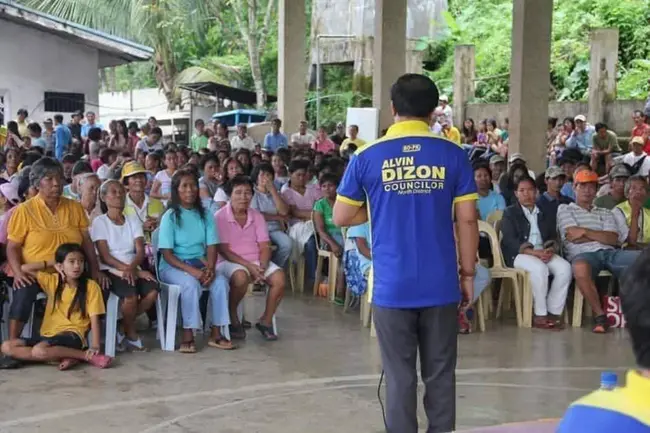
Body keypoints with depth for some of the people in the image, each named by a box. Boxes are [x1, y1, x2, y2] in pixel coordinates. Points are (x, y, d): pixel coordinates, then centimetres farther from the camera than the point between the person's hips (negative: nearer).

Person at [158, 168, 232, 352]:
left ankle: (216, 333, -14)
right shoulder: (170, 217, -7)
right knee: (191, 284, -35)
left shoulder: (205, 215, 7)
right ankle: (188, 335, -23)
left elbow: (212, 247, 2)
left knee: (221, 281, -24)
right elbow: (167, 254, -12)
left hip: (199, 263, 4)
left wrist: (210, 268, -19)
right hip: (173, 266, -4)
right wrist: (191, 270, -25)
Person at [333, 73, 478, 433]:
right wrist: (467, 274, 7)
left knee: (399, 377, 6)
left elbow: (341, 217, 3)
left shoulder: (367, 156, -2)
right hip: (440, 285, 1)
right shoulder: (452, 154, -1)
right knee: (440, 375, 10)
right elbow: (467, 219, -1)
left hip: (391, 286, 0)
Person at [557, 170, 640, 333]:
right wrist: (601, 236, 8)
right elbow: (574, 237, 1)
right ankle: (599, 315, -29)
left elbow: (613, 239, 9)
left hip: (609, 252, 4)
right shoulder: (564, 209, 18)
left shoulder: (606, 213, 28)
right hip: (584, 254, -4)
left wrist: (585, 232, 1)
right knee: (580, 268, -44)